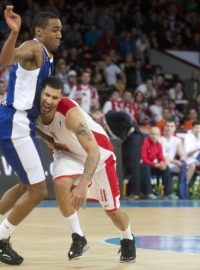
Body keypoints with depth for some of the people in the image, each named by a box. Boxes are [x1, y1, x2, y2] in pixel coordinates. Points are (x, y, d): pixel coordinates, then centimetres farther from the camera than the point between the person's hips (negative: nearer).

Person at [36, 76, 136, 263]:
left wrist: (82, 185, -53)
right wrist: (50, 141, -12)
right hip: (68, 152, 4)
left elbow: (93, 153, -44)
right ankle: (78, 238, -12)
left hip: (98, 153, -4)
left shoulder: (70, 113, -40)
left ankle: (128, 240, 37)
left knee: (111, 208, 5)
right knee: (61, 184, -28)